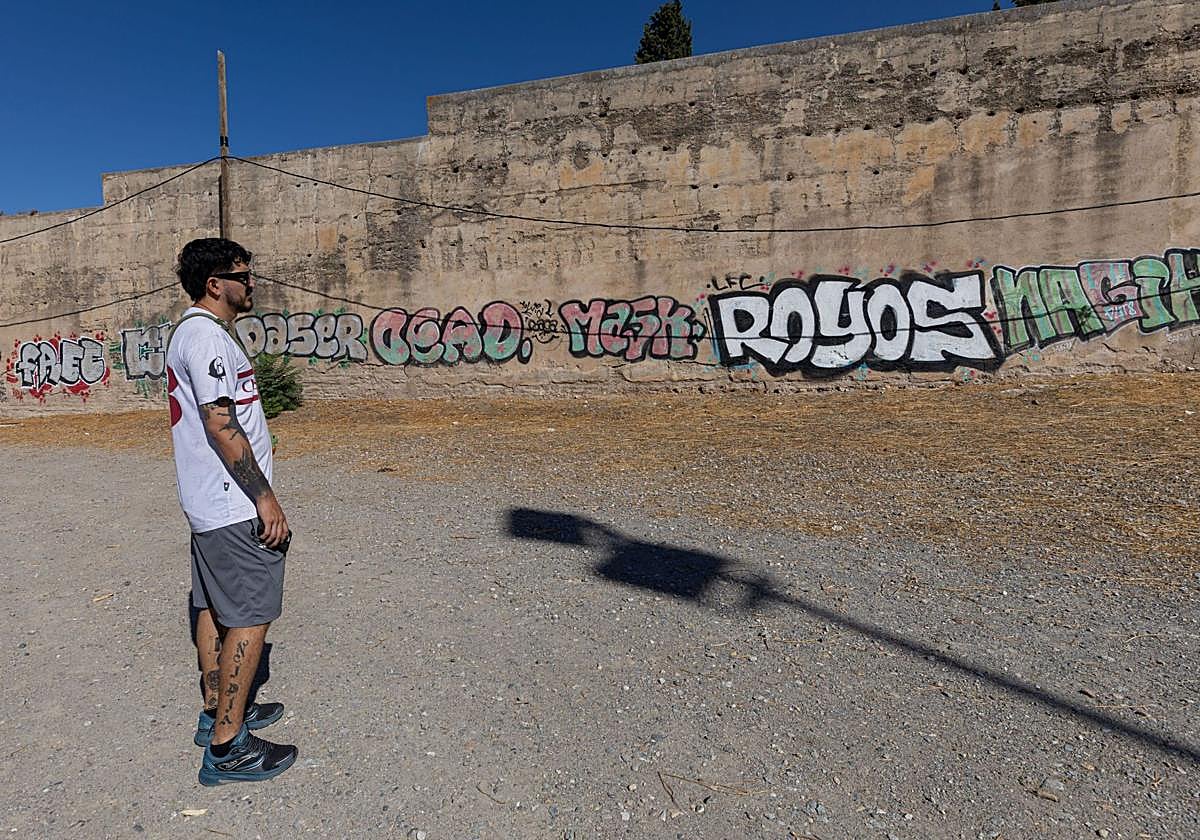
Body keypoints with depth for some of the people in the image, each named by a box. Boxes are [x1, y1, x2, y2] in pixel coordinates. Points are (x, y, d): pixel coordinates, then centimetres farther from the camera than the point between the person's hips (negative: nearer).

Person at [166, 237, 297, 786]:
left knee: (214, 607, 18)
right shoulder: (207, 335, -16)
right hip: (234, 505, -11)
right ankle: (227, 747, 5)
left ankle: (217, 712, 32)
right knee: (250, 617, -4)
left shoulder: (193, 332, 17)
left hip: (209, 504, 11)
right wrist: (265, 497, -20)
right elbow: (221, 425, -23)